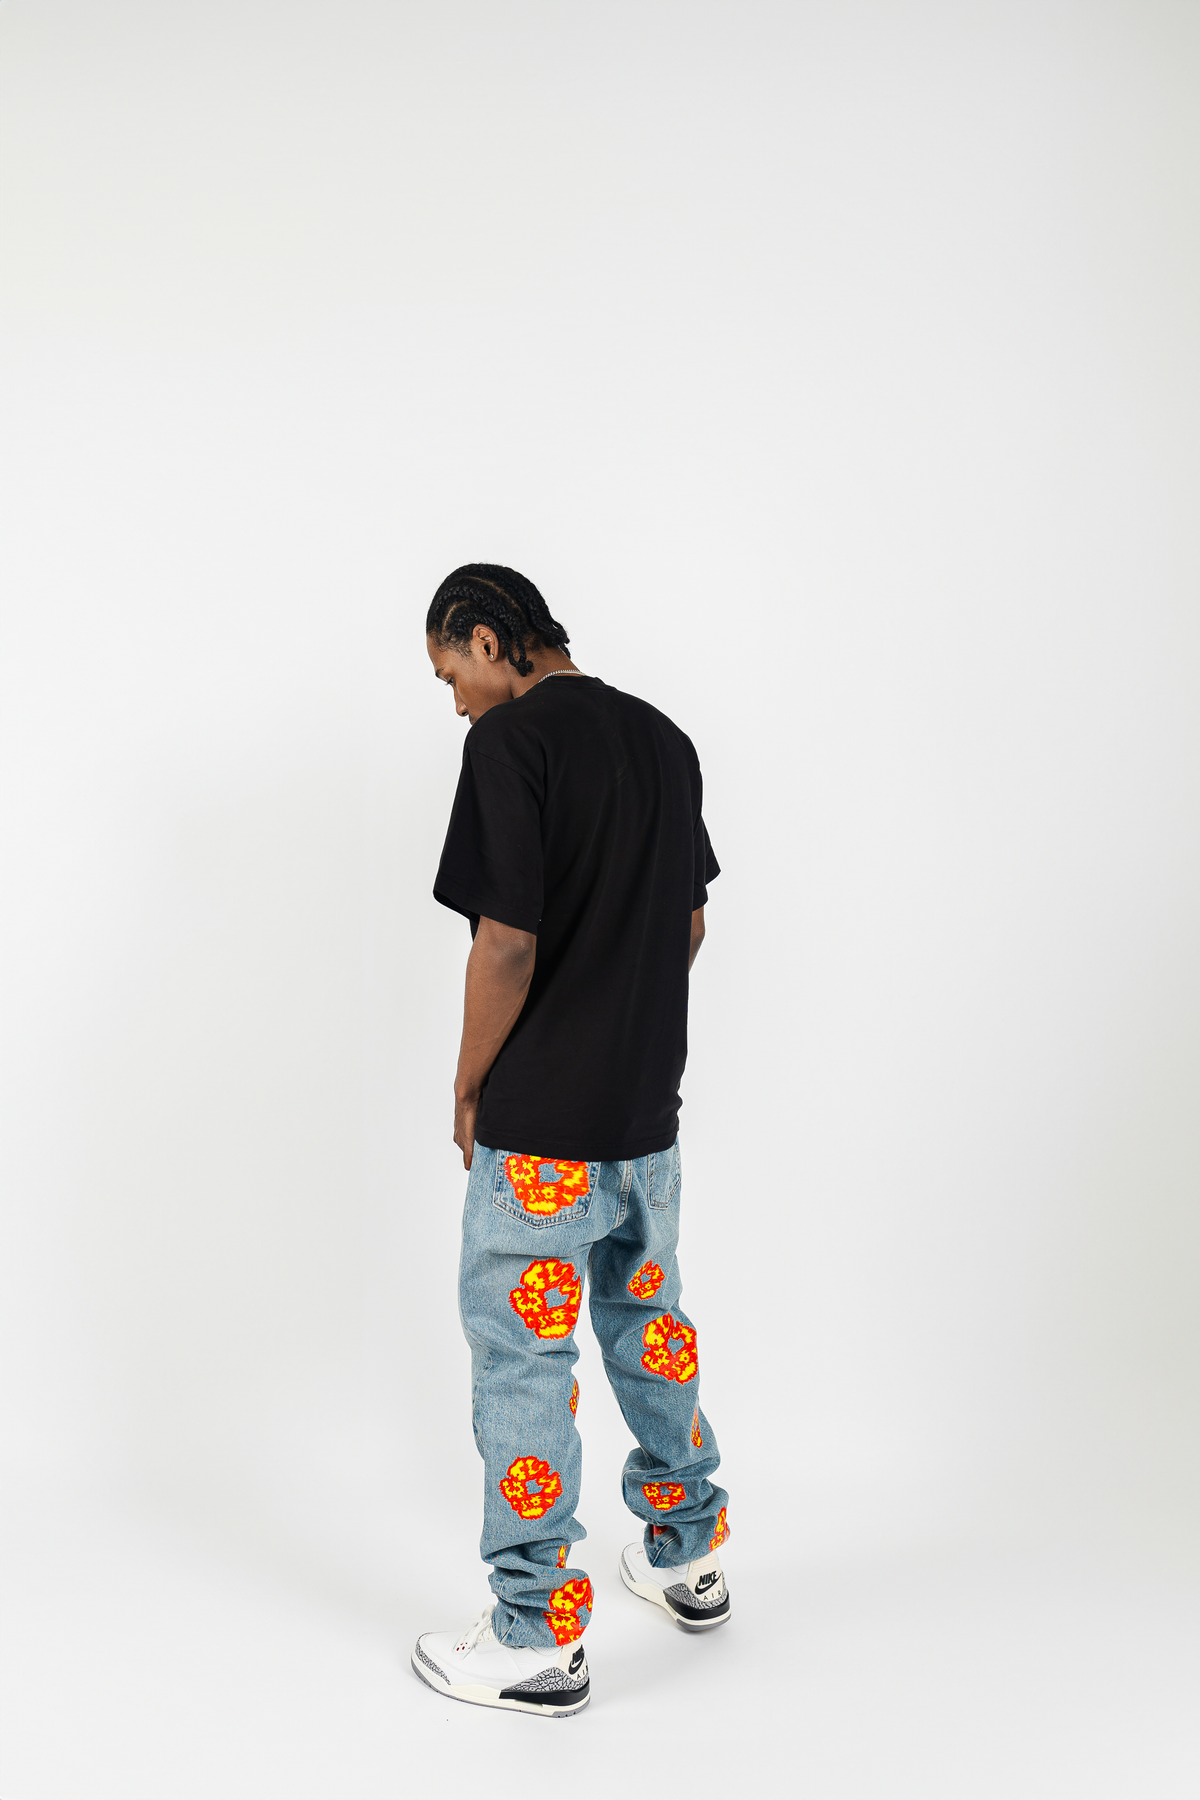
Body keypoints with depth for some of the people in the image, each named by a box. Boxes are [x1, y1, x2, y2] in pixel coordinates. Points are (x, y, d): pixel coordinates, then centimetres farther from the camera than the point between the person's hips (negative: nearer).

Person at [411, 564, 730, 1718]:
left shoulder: (511, 742, -15)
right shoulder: (663, 739, 9)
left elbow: (507, 945, -21)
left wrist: (468, 1093, -8)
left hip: (541, 1124, -8)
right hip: (650, 1106, 8)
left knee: (520, 1362, 3)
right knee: (647, 1320, 22)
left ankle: (539, 1641, 14)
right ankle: (688, 1556, 37)